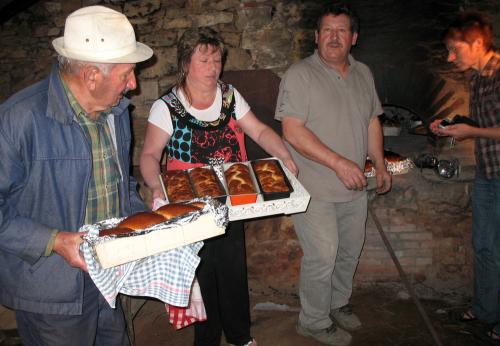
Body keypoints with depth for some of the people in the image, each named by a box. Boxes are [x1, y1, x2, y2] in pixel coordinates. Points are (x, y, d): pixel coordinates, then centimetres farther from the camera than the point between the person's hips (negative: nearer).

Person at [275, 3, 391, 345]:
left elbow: (372, 122, 18)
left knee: (350, 251, 20)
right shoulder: (300, 74, -13)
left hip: (354, 187, 7)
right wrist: (339, 163, -24)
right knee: (322, 257, 1)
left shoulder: (363, 74, 9)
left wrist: (380, 165, 11)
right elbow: (293, 131, -21)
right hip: (315, 189, -7)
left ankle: (338, 303, 43)